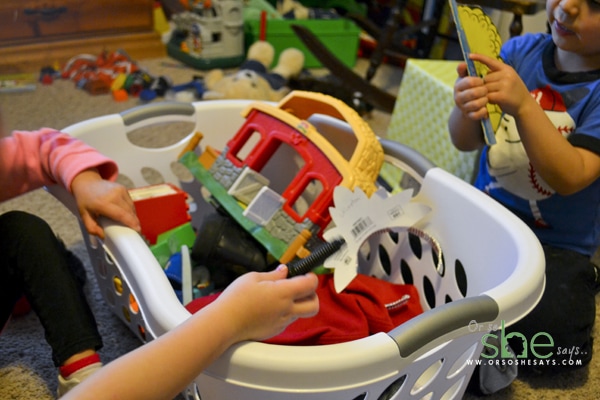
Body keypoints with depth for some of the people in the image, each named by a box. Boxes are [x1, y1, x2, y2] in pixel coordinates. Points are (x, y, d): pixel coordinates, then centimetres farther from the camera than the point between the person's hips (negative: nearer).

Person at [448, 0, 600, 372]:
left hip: (557, 244, -3)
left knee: (547, 338, -25)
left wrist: (524, 106, -34)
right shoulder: (521, 50, -2)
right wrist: (466, 111, -28)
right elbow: (465, 142, -4)